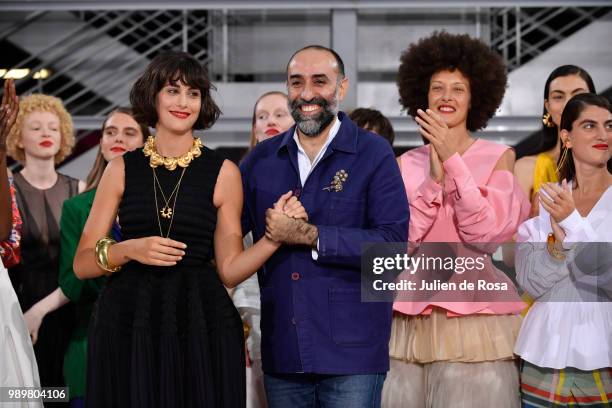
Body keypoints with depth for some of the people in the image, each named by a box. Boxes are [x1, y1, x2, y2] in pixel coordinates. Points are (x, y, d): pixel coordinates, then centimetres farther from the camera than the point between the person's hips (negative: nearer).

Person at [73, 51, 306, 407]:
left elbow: (229, 270, 2)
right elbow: (82, 264, 3)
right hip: (128, 324, 1)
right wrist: (130, 250, -14)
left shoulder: (223, 172, 3)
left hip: (202, 325, 0)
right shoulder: (123, 169, 5)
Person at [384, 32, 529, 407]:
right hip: (413, 322, 3)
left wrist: (453, 160, -13)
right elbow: (400, 240, 0)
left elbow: (484, 233, -10)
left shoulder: (499, 157, 3)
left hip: (476, 316, -3)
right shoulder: (406, 165, 10)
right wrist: (433, 178, -12)